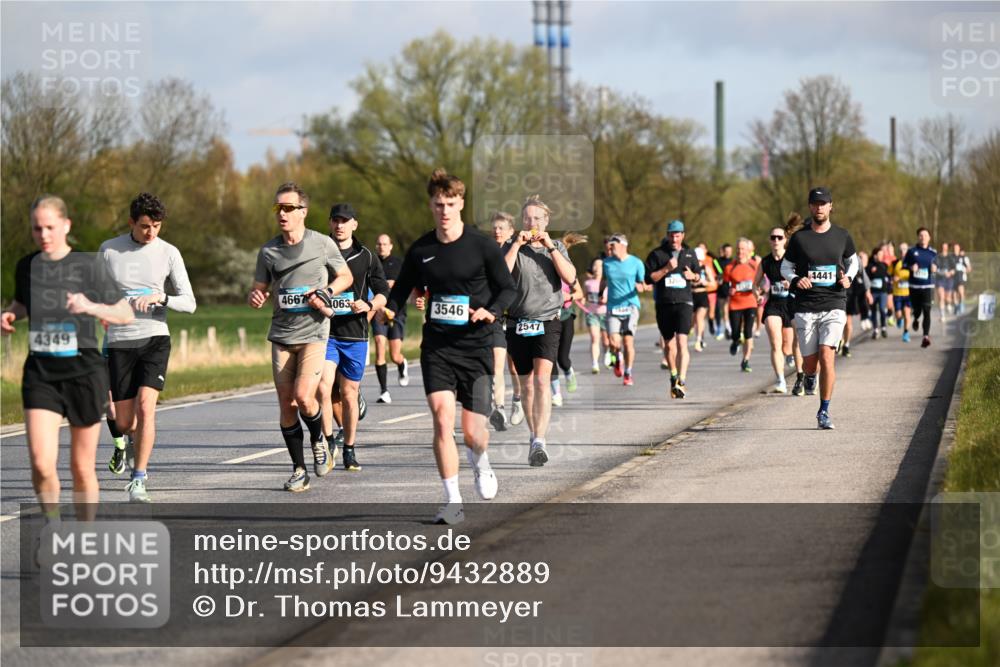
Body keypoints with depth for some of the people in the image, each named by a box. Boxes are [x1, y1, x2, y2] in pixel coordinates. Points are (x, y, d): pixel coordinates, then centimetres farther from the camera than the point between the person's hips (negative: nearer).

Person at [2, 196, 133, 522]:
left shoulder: (90, 266, -4)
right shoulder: (26, 267, 6)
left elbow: (126, 315, -3)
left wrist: (91, 307, -20)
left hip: (84, 372, -2)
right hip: (40, 374, 2)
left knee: (82, 468, 5)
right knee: (41, 464, -14)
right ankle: (52, 523, 10)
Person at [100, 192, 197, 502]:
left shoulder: (168, 253, -1)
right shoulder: (109, 249, 2)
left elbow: (189, 303, -3)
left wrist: (161, 297, -19)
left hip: (155, 339, -1)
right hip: (120, 342, 1)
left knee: (145, 406, -21)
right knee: (124, 421, 3)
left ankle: (138, 481, -15)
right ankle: (128, 438, 42)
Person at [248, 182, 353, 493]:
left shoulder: (322, 244, -2)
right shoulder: (268, 251, 5)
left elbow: (346, 277, 11)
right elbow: (260, 289, 14)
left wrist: (325, 293, -8)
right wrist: (255, 297, -10)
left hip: (313, 331, -3)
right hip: (281, 334, 4)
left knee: (303, 397, -18)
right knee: (286, 405, 3)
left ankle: (319, 439, 14)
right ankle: (299, 470, 15)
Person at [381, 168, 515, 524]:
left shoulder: (482, 245, -3)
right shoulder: (420, 250, 4)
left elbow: (508, 288, 2)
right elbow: (402, 288, 14)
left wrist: (490, 311, -18)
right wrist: (388, 308, -8)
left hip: (476, 347, -1)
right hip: (436, 346, 2)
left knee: (473, 431, -2)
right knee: (443, 418, -15)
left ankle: (481, 466, 36)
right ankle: (453, 501, -7)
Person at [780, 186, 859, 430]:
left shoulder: (842, 236, 6)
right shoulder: (799, 238, 3)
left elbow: (853, 260, 22)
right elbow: (786, 267, 12)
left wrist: (848, 277, 1)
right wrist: (796, 280, -10)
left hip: (834, 305, -1)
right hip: (805, 308, 1)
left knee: (826, 357, -16)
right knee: (810, 362, 2)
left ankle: (824, 411, -8)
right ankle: (810, 377, 42)